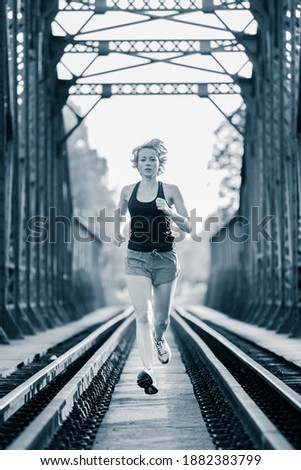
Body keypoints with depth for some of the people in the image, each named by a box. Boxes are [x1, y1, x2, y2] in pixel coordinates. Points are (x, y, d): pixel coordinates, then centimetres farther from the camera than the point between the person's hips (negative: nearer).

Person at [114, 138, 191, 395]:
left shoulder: (170, 190, 0)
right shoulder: (128, 191, 7)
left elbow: (188, 227, 0)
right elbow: (120, 215, 28)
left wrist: (169, 212, -16)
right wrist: (118, 232, 9)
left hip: (165, 258, 0)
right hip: (136, 257, 1)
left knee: (161, 319, 8)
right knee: (142, 315, -15)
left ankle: (160, 339, 45)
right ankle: (148, 371, -20)